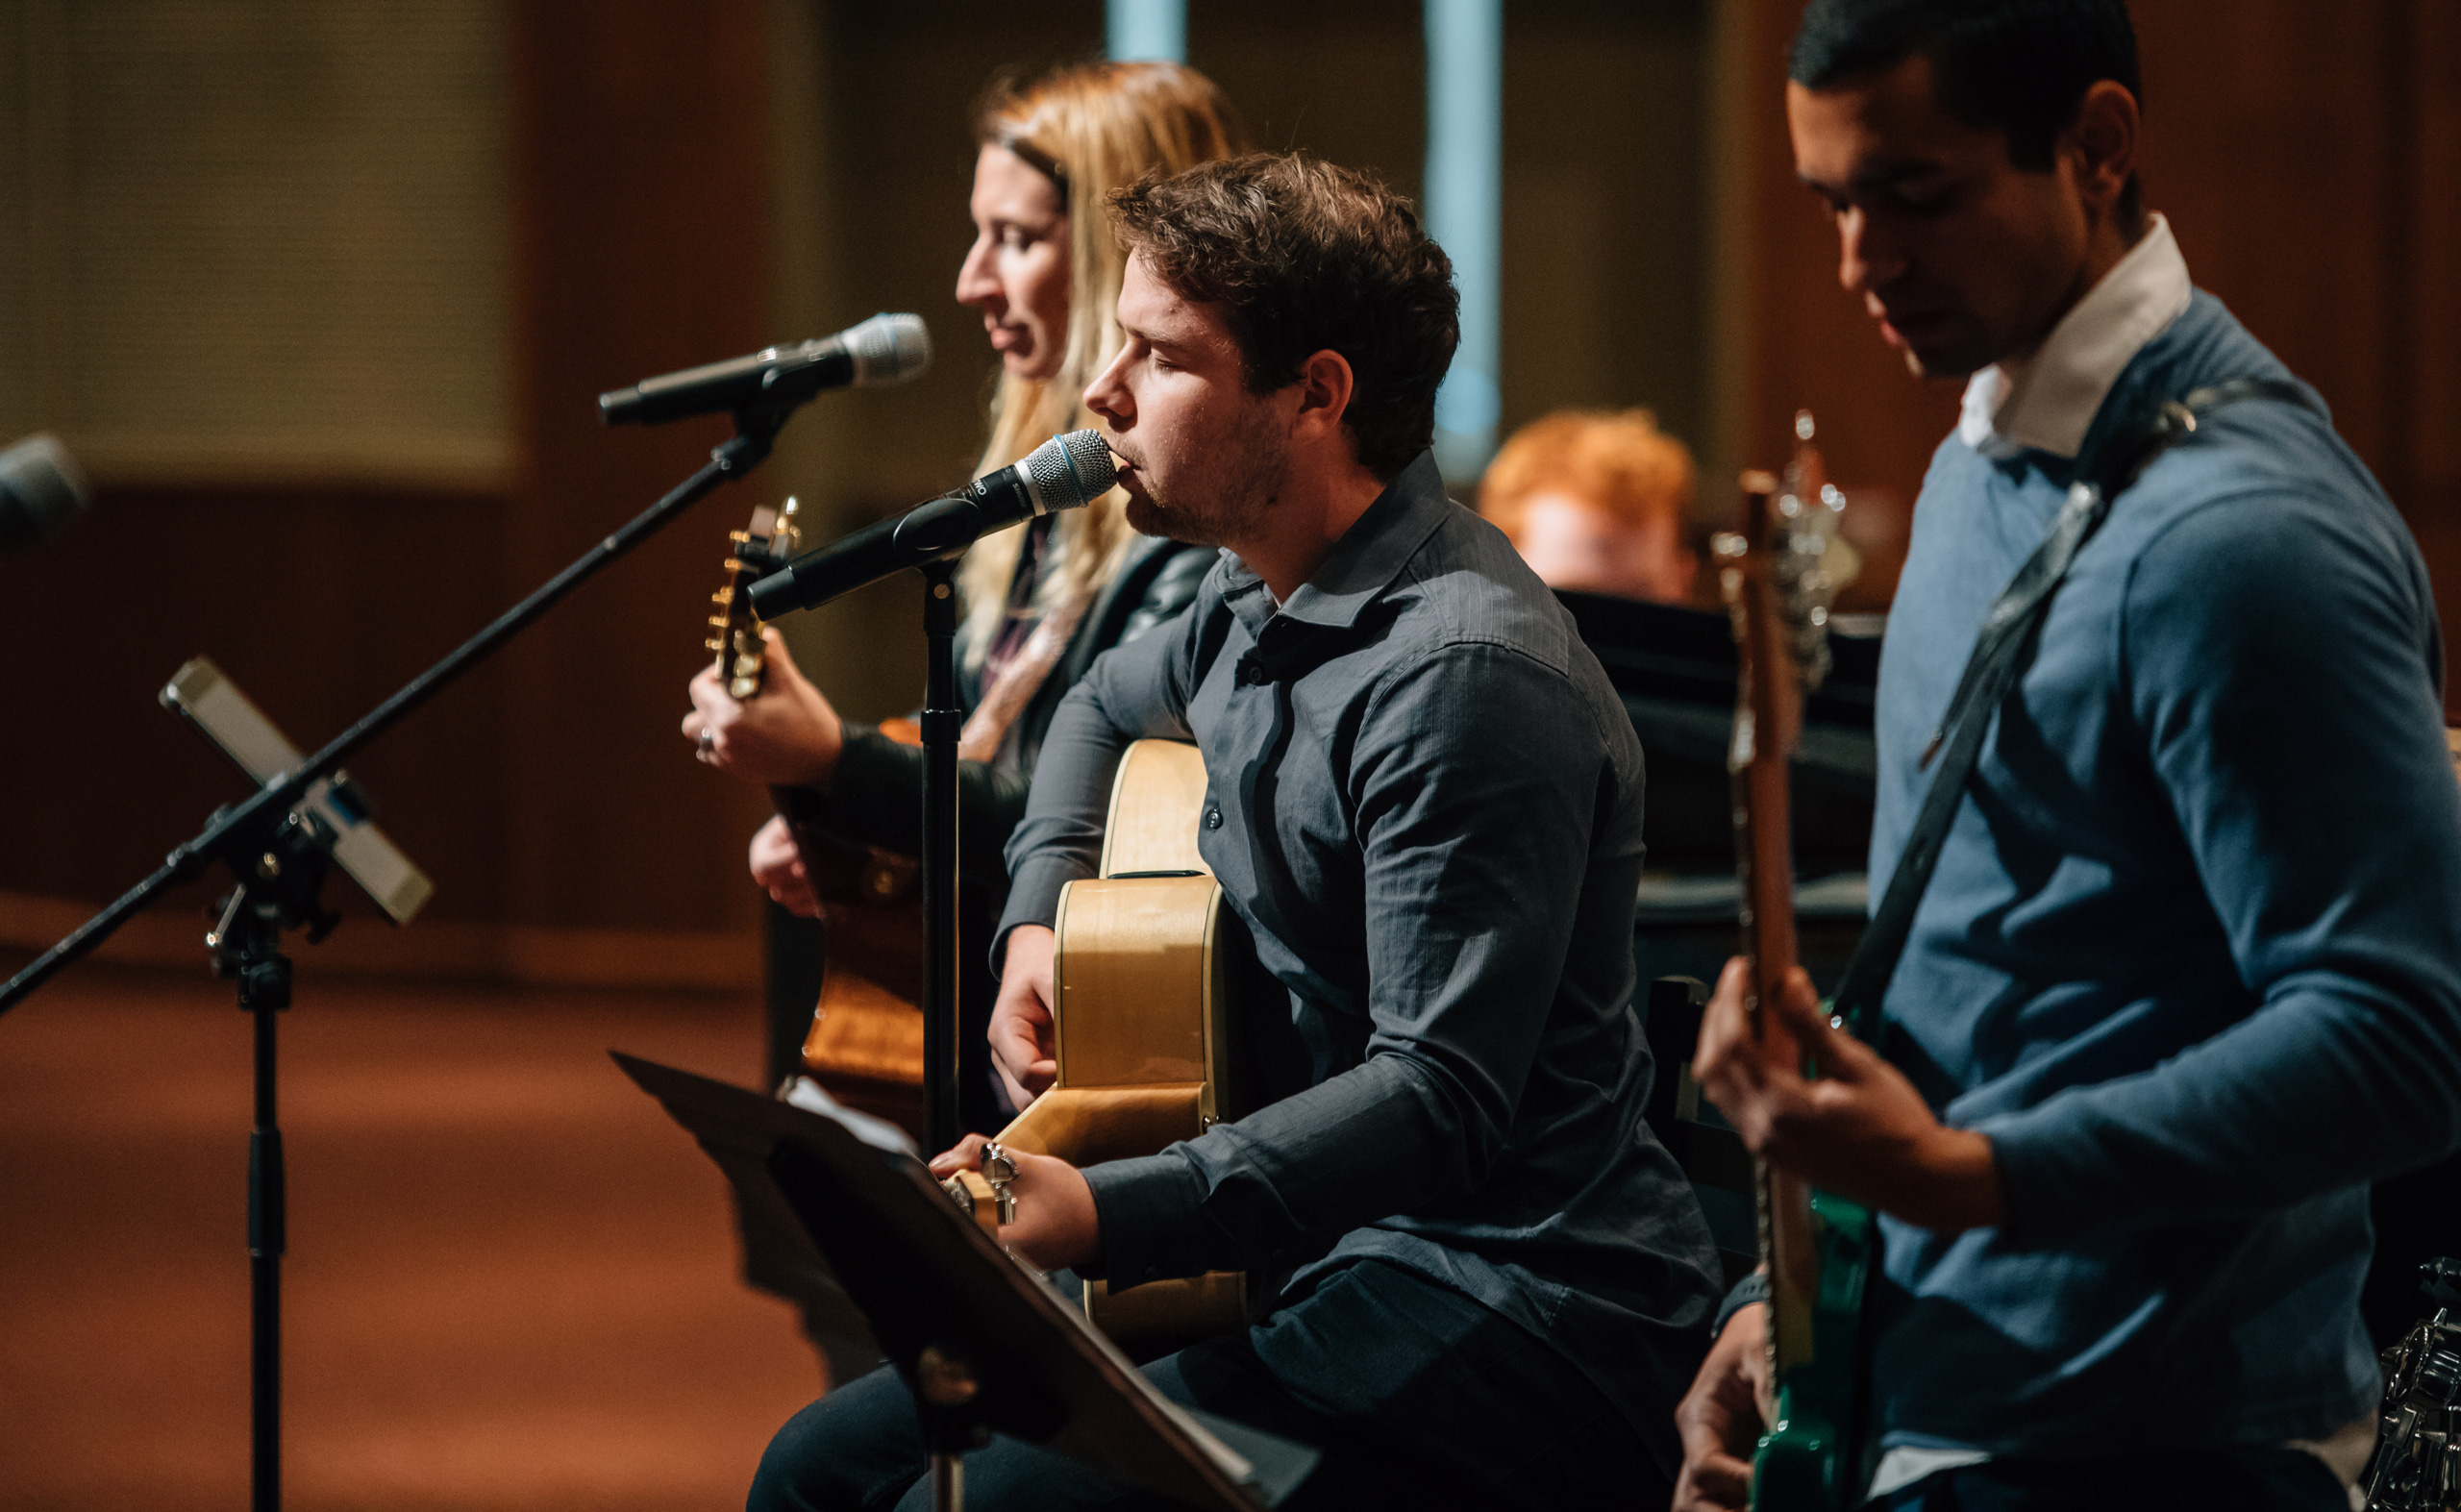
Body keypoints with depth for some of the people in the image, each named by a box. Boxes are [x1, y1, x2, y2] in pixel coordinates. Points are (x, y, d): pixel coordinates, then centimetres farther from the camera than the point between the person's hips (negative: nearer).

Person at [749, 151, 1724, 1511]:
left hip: (1509, 1309, -10)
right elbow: (1110, 706, 38)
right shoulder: (1264, 604, 12)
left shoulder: (1463, 675, -19)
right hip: (1321, 1264, 10)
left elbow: (1441, 1098, -26)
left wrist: (1104, 1212, -37)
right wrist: (1040, 923, 18)